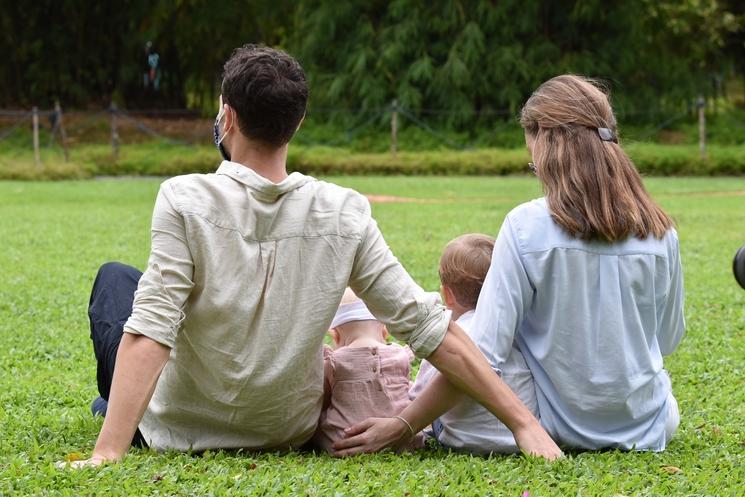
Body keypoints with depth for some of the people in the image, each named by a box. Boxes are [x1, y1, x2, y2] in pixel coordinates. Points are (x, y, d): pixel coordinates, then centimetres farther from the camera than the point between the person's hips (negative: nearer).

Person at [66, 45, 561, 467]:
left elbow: (149, 333, -31)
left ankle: (116, 413, 48)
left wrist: (107, 453, -32)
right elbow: (429, 327, -17)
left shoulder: (185, 201, -24)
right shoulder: (345, 215, -15)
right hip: (288, 434, 3)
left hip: (181, 431, -3)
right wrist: (524, 422, -13)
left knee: (114, 277, 23)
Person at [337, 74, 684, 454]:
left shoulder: (526, 226, -16)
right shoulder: (660, 233, -6)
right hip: (646, 428, 4)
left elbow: (480, 358, -19)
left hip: (560, 426, -4)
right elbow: (668, 339, 9)